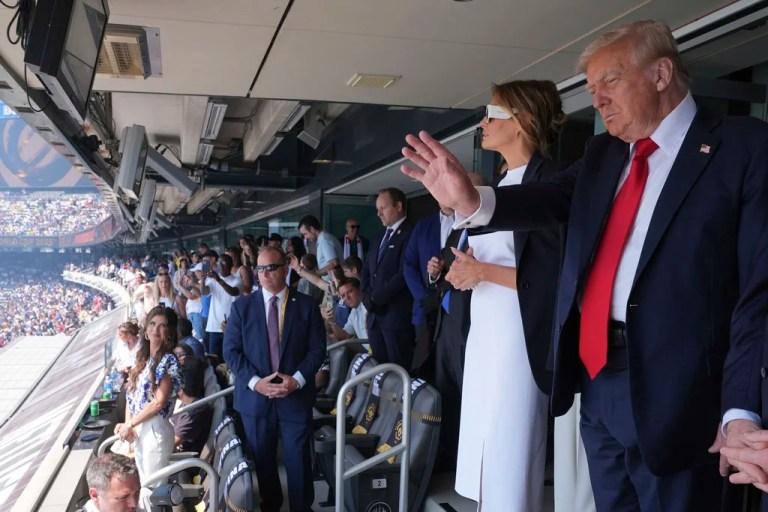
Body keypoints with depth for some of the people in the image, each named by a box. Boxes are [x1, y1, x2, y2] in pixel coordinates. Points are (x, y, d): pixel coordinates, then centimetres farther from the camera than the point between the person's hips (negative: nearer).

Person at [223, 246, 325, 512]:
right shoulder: (242, 306, 2)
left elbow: (317, 348, -1)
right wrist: (255, 382, -14)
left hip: (295, 396, -1)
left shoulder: (307, 305, 1)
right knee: (261, 461, 13)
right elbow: (231, 350, -2)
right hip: (255, 397, 1)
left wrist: (297, 379, -15)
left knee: (298, 460, 6)